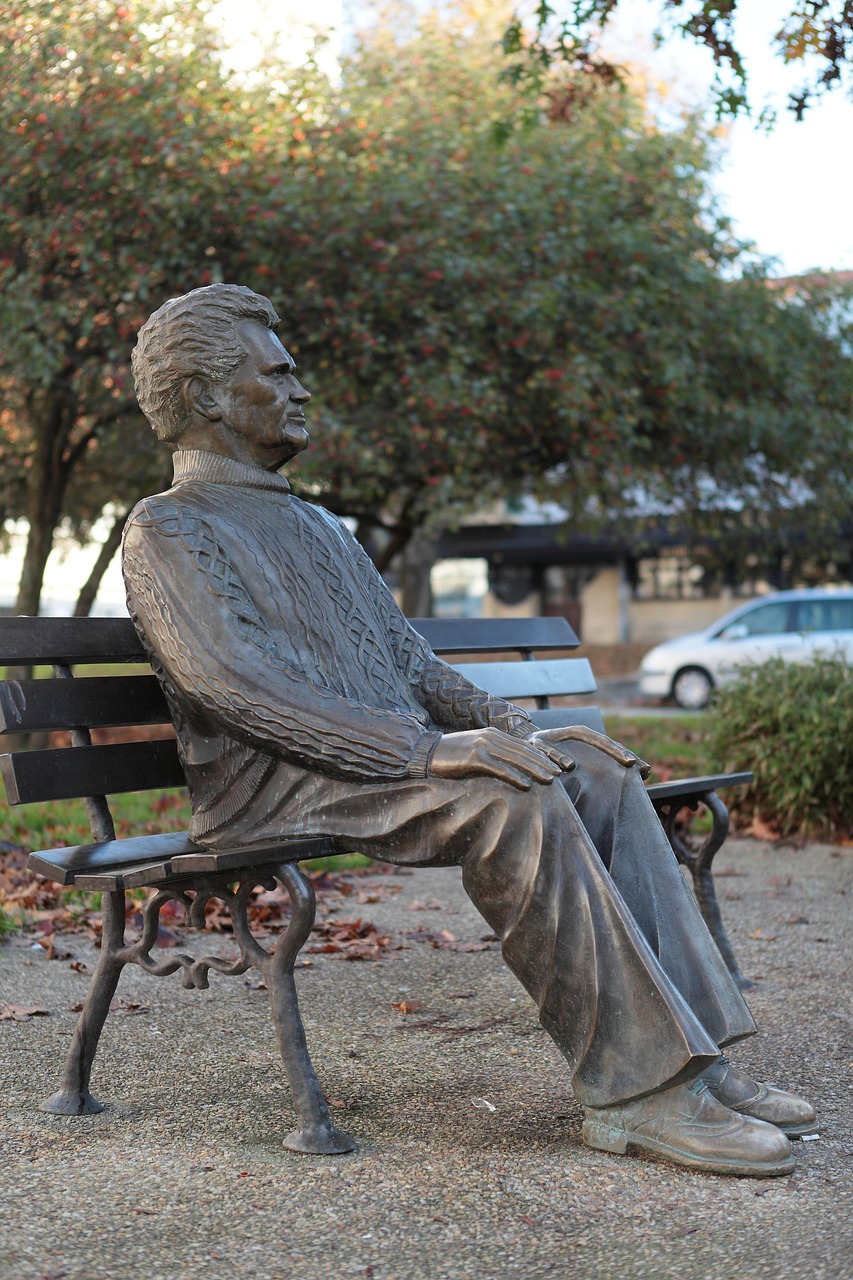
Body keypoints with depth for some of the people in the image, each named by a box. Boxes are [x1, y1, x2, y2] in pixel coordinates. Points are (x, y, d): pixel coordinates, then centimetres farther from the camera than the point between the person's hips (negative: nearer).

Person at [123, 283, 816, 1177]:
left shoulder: (317, 527, 26)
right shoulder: (166, 530, -2)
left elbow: (408, 658, 24)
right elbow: (235, 686, -18)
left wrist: (501, 724, 3)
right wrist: (430, 748, -25)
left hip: (394, 758, 8)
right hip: (273, 783, -8)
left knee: (598, 770, -13)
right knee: (516, 800, -30)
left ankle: (688, 1050, -16)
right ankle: (637, 1086, -25)